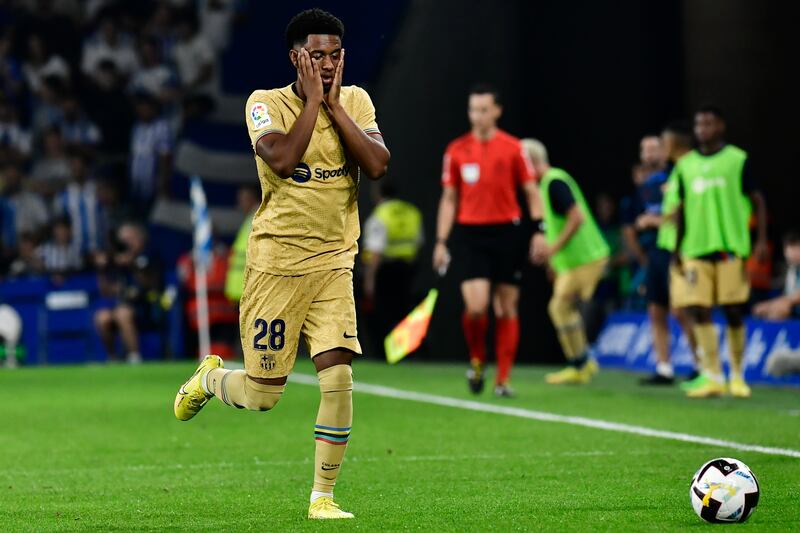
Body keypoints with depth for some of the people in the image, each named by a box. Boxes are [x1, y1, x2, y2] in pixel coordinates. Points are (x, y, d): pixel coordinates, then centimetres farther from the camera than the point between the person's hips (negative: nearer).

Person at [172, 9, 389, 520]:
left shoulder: (356, 101, 4)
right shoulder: (266, 103, -8)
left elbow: (377, 165, -11)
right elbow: (282, 159, -26)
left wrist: (335, 104, -12)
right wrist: (313, 100, -19)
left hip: (334, 263, 3)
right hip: (276, 263, -3)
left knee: (339, 378, -11)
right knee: (262, 396, 2)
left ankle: (323, 496, 2)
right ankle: (210, 378, 37)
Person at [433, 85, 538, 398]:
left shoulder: (513, 148, 0)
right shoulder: (456, 151, 5)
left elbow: (531, 192, 3)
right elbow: (449, 199, 10)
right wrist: (441, 242, 5)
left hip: (507, 232, 0)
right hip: (470, 234, 0)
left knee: (507, 308, 2)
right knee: (475, 306, -14)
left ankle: (503, 379, 10)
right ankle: (477, 360, 13)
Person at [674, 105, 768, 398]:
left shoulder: (738, 160, 0)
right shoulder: (686, 165, 10)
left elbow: (758, 200, 2)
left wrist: (761, 239, -8)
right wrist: (678, 248, 13)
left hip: (731, 247, -3)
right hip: (696, 250, 3)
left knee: (733, 312, 0)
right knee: (699, 310, -4)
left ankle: (737, 376, 12)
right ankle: (713, 377, 1)